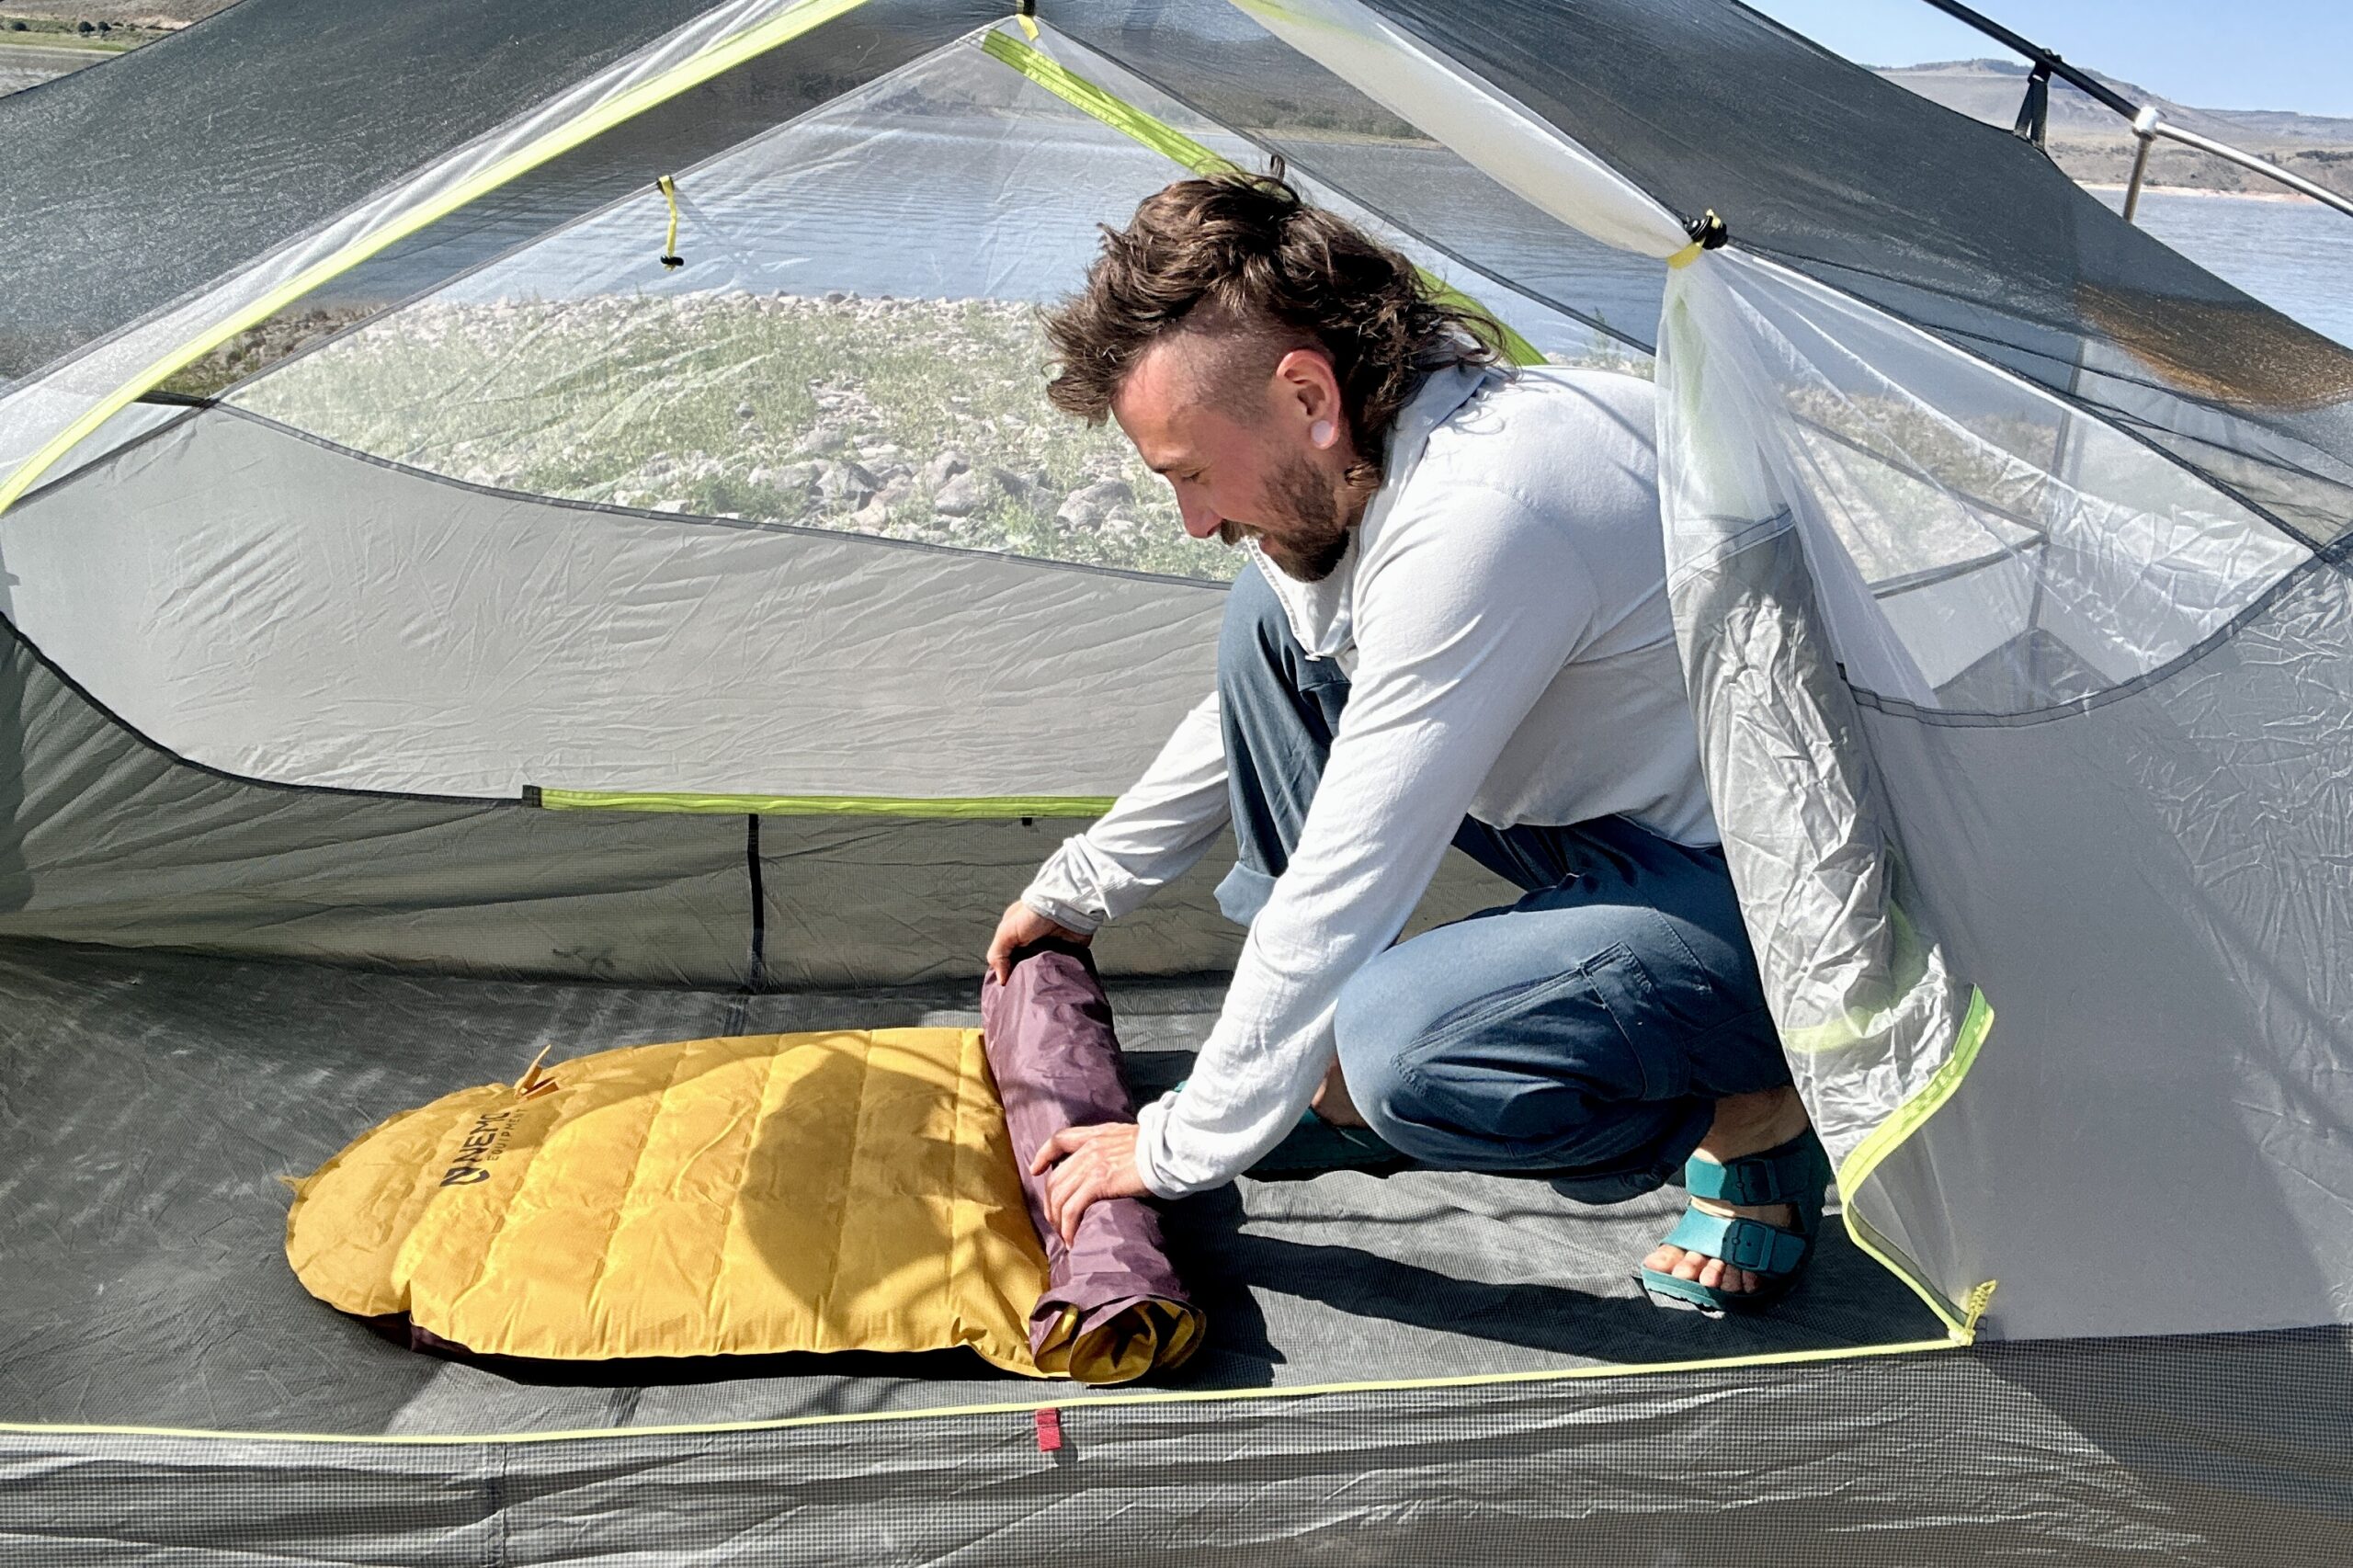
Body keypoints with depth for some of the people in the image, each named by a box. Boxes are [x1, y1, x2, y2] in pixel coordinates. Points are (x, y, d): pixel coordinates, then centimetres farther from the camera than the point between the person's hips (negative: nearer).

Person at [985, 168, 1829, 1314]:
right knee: (1275, 626, 3)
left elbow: (1346, 887, -26)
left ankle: (1750, 1110, -4)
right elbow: (1251, 711, 16)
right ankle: (1332, 1048, 10)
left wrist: (1181, 1146, -14)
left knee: (1405, 1055, -33)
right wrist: (1080, 886, 25)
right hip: (1633, 807, 9)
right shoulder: (1367, 450, -2)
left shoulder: (1477, 517, -31)